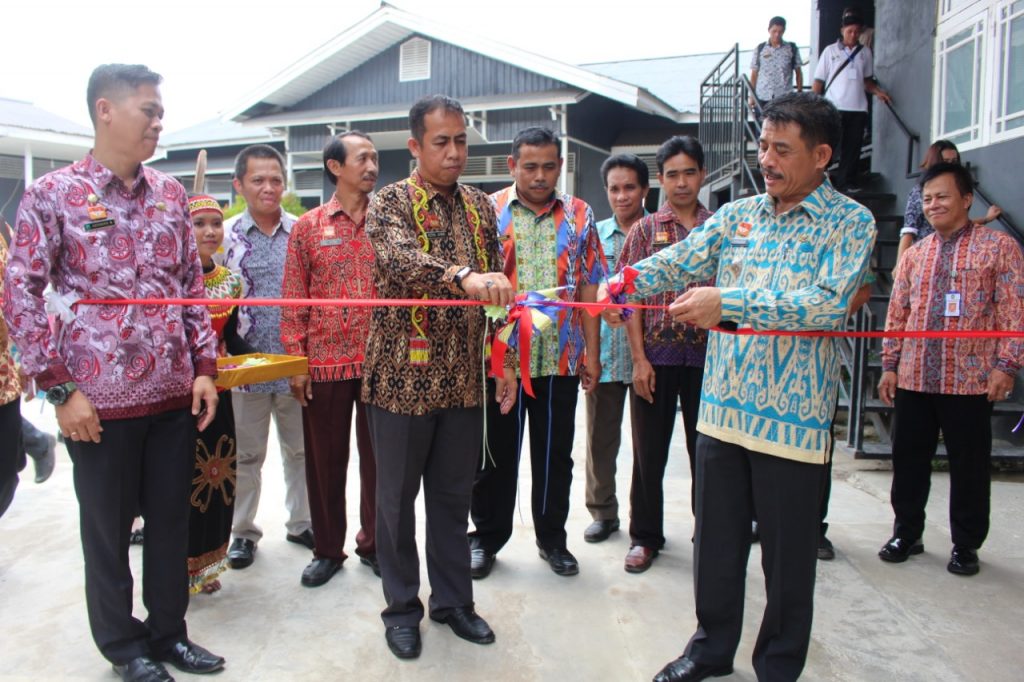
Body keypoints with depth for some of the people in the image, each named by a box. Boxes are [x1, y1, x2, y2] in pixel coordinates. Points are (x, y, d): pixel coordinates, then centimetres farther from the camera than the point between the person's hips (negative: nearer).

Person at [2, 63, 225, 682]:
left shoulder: (170, 194, 9)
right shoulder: (53, 195, -4)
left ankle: (169, 631, 33)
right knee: (109, 528, 11)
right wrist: (60, 388, -11)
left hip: (175, 394, 4)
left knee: (173, 518, 14)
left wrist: (205, 367, 4)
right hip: (100, 399, -4)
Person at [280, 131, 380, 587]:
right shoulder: (308, 227, 4)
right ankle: (328, 550, 26)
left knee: (378, 457, 10)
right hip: (325, 362, 0)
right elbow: (294, 300, 2)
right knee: (325, 460, 9)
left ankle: (373, 544, 27)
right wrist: (296, 362, -4)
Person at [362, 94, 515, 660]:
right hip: (403, 377, -4)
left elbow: (496, 289, 13)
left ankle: (453, 599, 32)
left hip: (464, 379, 4)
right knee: (398, 497, 9)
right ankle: (402, 607, 27)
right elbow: (398, 258, -29)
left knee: (454, 495, 15)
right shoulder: (391, 203, -6)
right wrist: (462, 276, -46)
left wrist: (504, 360, 8)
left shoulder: (481, 207, 10)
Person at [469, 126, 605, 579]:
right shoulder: (488, 211, 2)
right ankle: (486, 538, 28)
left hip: (561, 358, 2)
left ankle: (552, 538, 31)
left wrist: (591, 354, 3)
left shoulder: (579, 216, 7)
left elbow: (589, 290, 7)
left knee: (555, 453, 13)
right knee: (496, 453, 10)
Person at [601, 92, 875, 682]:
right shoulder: (736, 215, 9)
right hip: (722, 409, 4)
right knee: (716, 543, 17)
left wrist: (727, 302, -26)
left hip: (793, 418, -4)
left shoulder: (850, 223, -5)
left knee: (787, 556, 11)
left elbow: (829, 303, -19)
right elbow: (681, 261, 2)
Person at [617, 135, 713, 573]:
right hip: (656, 355, 0)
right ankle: (645, 536, 23)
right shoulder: (645, 230, 4)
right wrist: (639, 358, -8)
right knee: (649, 451, 8)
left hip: (708, 354, 1)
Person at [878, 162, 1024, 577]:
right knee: (909, 459, 11)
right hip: (914, 378, 4)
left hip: (970, 379, -4)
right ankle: (907, 533, 26)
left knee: (969, 464, 7)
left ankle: (966, 545, 24)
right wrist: (890, 364, 8)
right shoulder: (914, 254, 12)